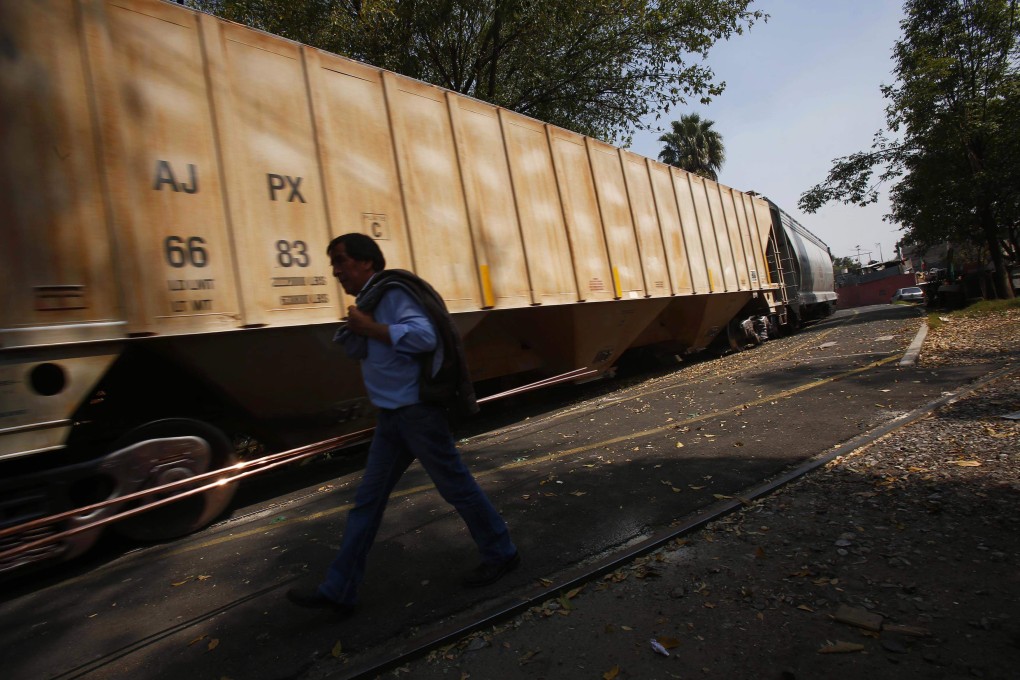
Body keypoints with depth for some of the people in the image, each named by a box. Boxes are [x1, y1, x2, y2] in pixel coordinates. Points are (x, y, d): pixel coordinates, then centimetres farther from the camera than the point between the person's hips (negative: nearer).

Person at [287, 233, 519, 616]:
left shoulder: (391, 291, -12)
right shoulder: (371, 299, 16)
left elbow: (424, 336, -26)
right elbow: (355, 349, 14)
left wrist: (370, 328, -19)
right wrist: (356, 328, -5)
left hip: (416, 411, -9)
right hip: (393, 415, 10)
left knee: (456, 487, 4)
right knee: (367, 500, 10)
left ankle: (501, 554, 24)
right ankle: (338, 591, 20)